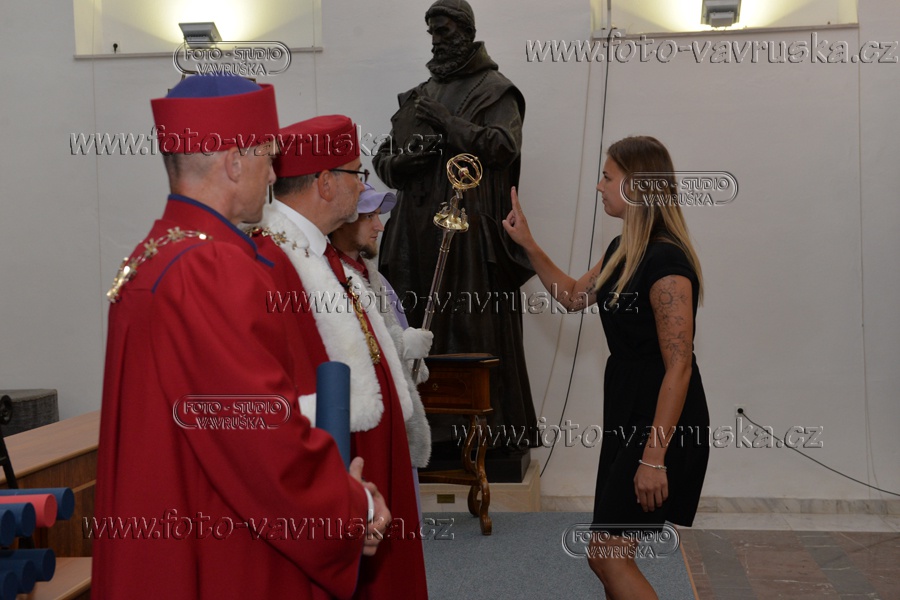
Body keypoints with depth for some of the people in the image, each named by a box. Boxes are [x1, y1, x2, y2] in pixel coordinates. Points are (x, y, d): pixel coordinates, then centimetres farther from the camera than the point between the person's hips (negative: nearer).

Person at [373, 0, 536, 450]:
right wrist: (405, 157, -5)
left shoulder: (494, 91, 4)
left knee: (475, 329, -6)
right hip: (418, 231, 5)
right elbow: (382, 159, 17)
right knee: (420, 329, 2)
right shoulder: (418, 96, 20)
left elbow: (505, 146, -12)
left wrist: (447, 123, -14)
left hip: (471, 231, -5)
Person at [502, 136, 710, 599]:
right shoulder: (622, 252, 9)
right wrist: (527, 244, 19)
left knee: (607, 556, -5)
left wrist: (654, 457, -23)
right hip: (627, 412, 10)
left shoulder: (666, 261, -21)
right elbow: (574, 296, 26)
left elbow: (678, 368, -23)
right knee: (610, 556, 15)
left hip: (662, 422, -10)